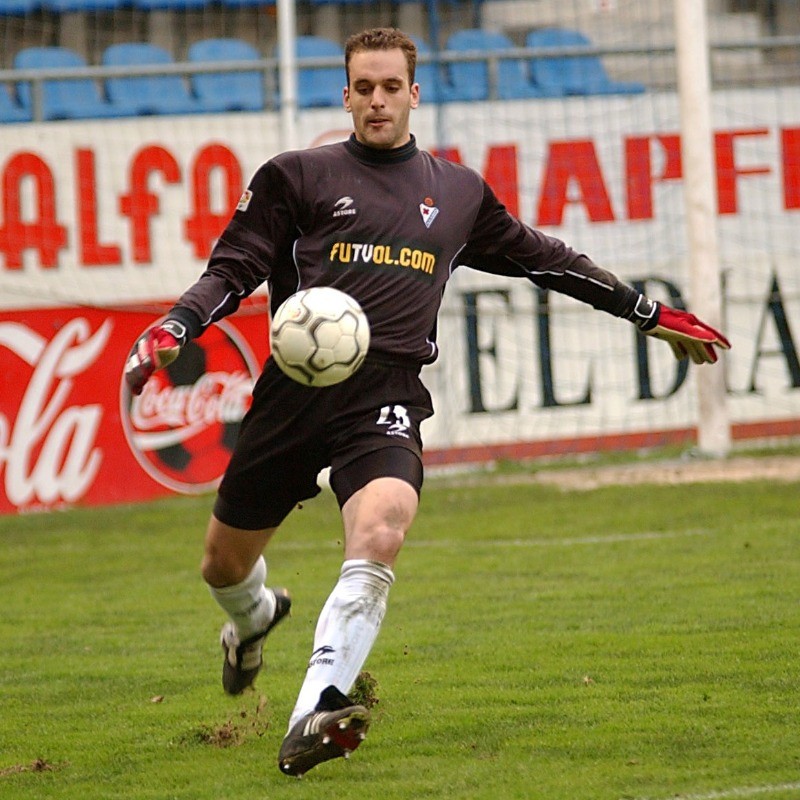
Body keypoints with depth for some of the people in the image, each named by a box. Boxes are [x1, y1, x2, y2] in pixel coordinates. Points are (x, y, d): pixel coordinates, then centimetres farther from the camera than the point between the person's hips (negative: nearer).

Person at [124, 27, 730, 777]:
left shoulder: (458, 192, 17)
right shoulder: (298, 176, 8)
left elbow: (543, 257, 27)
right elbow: (234, 267, 4)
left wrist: (653, 314, 29)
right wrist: (173, 329, -15)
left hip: (387, 394, 0)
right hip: (296, 384, 0)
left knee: (380, 534, -30)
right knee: (225, 563, 10)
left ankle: (312, 716, -36)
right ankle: (254, 616, 50)